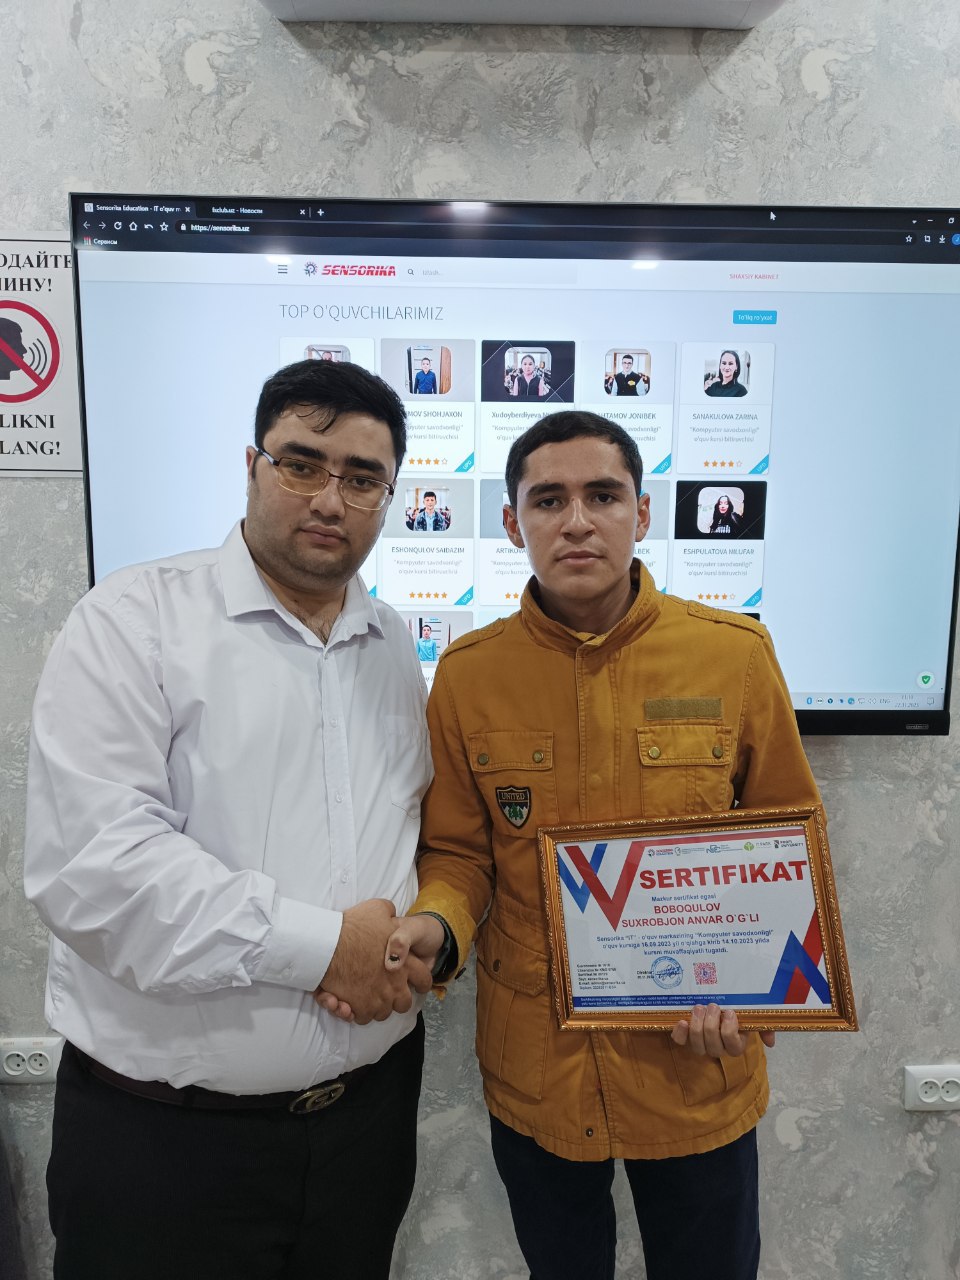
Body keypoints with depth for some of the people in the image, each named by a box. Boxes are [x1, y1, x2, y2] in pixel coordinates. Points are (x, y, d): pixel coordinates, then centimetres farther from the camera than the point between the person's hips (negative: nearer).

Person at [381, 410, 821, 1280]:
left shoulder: (735, 653, -10)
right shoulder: (468, 675, -9)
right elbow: (458, 853, 0)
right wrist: (437, 925, -20)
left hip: (698, 1069, 0)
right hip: (534, 1070, 1)